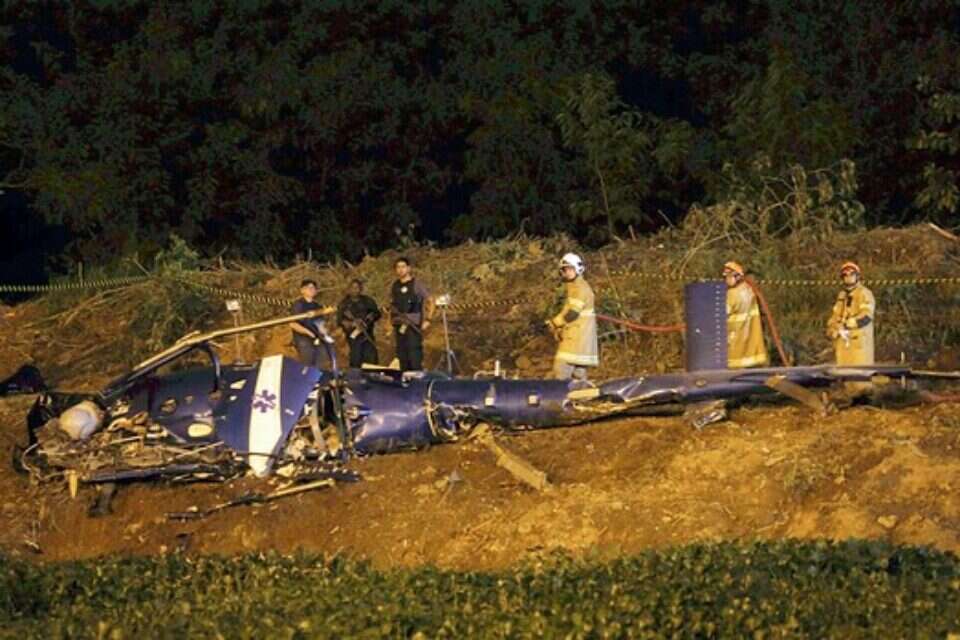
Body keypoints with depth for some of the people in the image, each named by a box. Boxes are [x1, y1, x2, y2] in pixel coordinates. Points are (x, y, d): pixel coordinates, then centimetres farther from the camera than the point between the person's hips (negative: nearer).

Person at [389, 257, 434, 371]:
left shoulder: (416, 285, -4)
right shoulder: (395, 286, 12)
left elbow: (430, 301, -1)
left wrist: (428, 320, -8)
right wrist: (391, 319, 13)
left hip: (414, 326, -6)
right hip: (399, 327, 6)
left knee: (415, 358, -11)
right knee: (402, 358, 6)